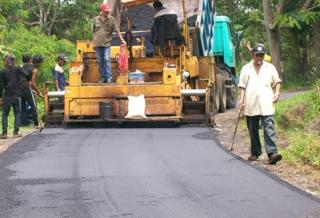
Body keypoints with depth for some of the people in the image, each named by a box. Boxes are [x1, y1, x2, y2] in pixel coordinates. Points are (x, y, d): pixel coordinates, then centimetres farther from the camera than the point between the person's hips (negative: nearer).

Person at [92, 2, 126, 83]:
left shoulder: (111, 19, 2)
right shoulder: (96, 19, 8)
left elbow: (117, 31, 3)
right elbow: (94, 32, 14)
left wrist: (122, 40, -3)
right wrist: (93, 42, 12)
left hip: (106, 43, -2)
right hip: (98, 43, 2)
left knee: (107, 60, -12)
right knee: (100, 61, 5)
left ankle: (109, 77, -9)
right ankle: (102, 77, 12)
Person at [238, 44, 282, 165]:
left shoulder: (270, 68, 9)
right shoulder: (246, 68, 9)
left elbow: (277, 82, 17)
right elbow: (242, 86, 9)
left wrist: (277, 92, 0)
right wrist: (241, 100, -1)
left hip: (266, 105, -2)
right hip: (251, 105, 2)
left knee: (269, 128, -13)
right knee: (253, 130, 10)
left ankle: (272, 153, -21)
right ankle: (255, 153, 23)